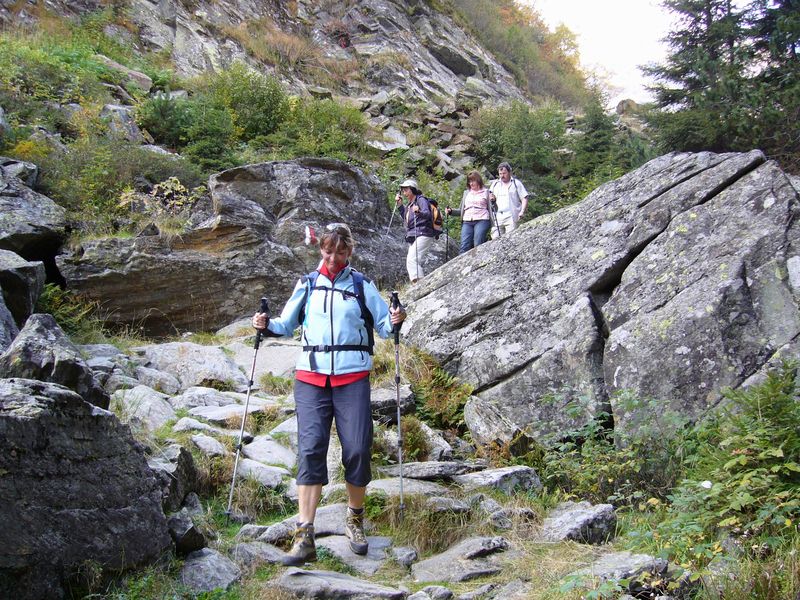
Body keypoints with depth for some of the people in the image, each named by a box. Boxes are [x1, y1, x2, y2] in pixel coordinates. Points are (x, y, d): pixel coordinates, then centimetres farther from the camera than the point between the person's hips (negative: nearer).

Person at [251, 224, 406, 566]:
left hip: (353, 378, -1)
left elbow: (383, 326, 8)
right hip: (311, 378, 1)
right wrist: (267, 326, -4)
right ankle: (304, 537, -12)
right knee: (310, 449, -10)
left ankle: (355, 519, 18)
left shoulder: (362, 286, 9)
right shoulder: (306, 285, 13)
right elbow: (287, 325, 15)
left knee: (357, 450, -6)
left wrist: (394, 321, -13)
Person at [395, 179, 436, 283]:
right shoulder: (409, 203, 20)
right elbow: (405, 217, 33)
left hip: (423, 235, -10)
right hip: (412, 237, 10)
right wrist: (400, 205, 20)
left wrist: (419, 212, -44)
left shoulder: (421, 200, -6)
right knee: (414, 262, 12)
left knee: (412, 260, -25)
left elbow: (427, 214, -23)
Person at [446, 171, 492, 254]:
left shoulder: (486, 192, 10)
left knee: (478, 246, -13)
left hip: (481, 220, -4)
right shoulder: (466, 193, 23)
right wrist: (451, 211, 7)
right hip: (467, 222, 4)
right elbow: (461, 210, 24)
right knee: (464, 247, -10)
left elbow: (490, 209, 6)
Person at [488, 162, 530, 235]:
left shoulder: (516, 183, 7)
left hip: (511, 218, -4)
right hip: (497, 219, 4)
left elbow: (524, 198, 4)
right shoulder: (494, 184, 19)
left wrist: (522, 211, -11)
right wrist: (492, 198, 3)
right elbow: (490, 198, 28)